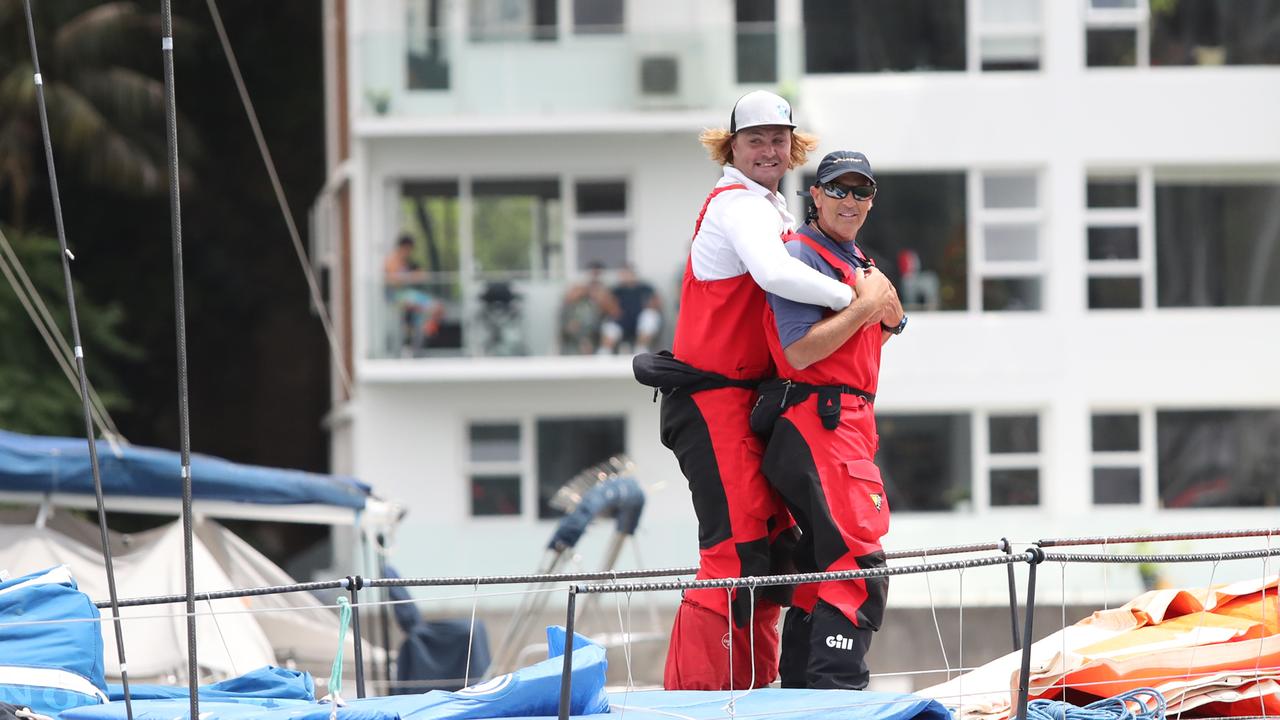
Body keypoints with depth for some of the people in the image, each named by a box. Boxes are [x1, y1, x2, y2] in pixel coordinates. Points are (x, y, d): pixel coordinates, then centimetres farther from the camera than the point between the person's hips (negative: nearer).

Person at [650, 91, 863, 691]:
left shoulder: (771, 209, 19)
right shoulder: (738, 204, -13)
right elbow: (774, 275, -31)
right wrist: (854, 299, -25)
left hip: (747, 398, 10)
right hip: (712, 399, -10)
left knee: (774, 544, 11)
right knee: (738, 550, -15)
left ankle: (754, 689, 18)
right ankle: (691, 693, -16)